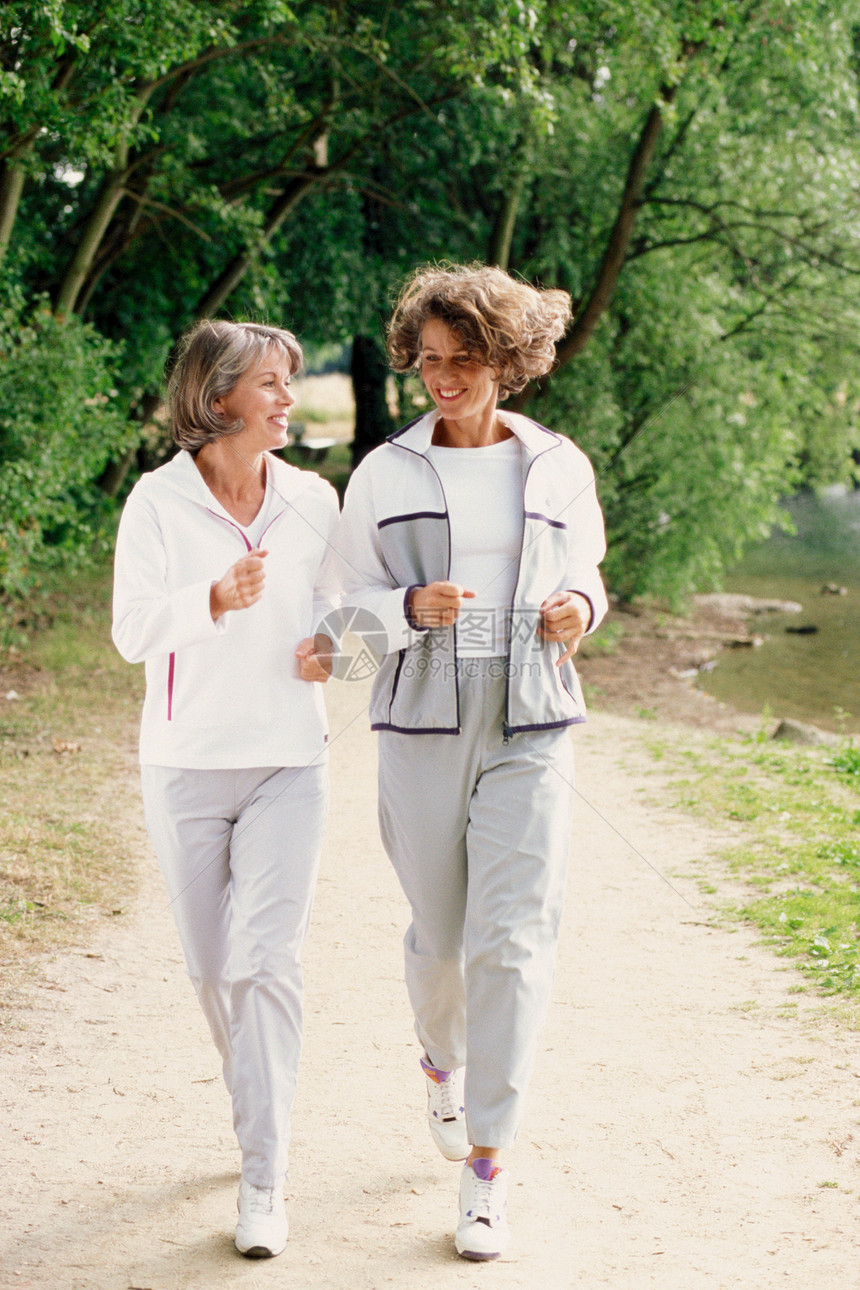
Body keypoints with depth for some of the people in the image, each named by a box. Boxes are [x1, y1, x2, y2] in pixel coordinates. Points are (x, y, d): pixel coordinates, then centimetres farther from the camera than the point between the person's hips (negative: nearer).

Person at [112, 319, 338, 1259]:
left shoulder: (311, 500, 3)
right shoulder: (159, 500, -5)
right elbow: (132, 631, -10)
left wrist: (327, 645, -8)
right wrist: (217, 599, -27)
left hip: (289, 761, 0)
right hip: (187, 761, 0)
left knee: (268, 960, -10)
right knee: (211, 965, 9)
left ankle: (263, 1182, -7)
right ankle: (258, 1108, 35)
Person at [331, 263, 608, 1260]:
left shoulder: (558, 467, 5)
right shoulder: (385, 475, 2)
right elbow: (351, 605, 4)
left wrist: (579, 608, -6)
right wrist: (414, 607, -17)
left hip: (529, 730, 0)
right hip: (422, 728, 1)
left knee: (514, 939, -9)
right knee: (439, 934, 11)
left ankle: (486, 1171, -3)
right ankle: (442, 1062, 45)